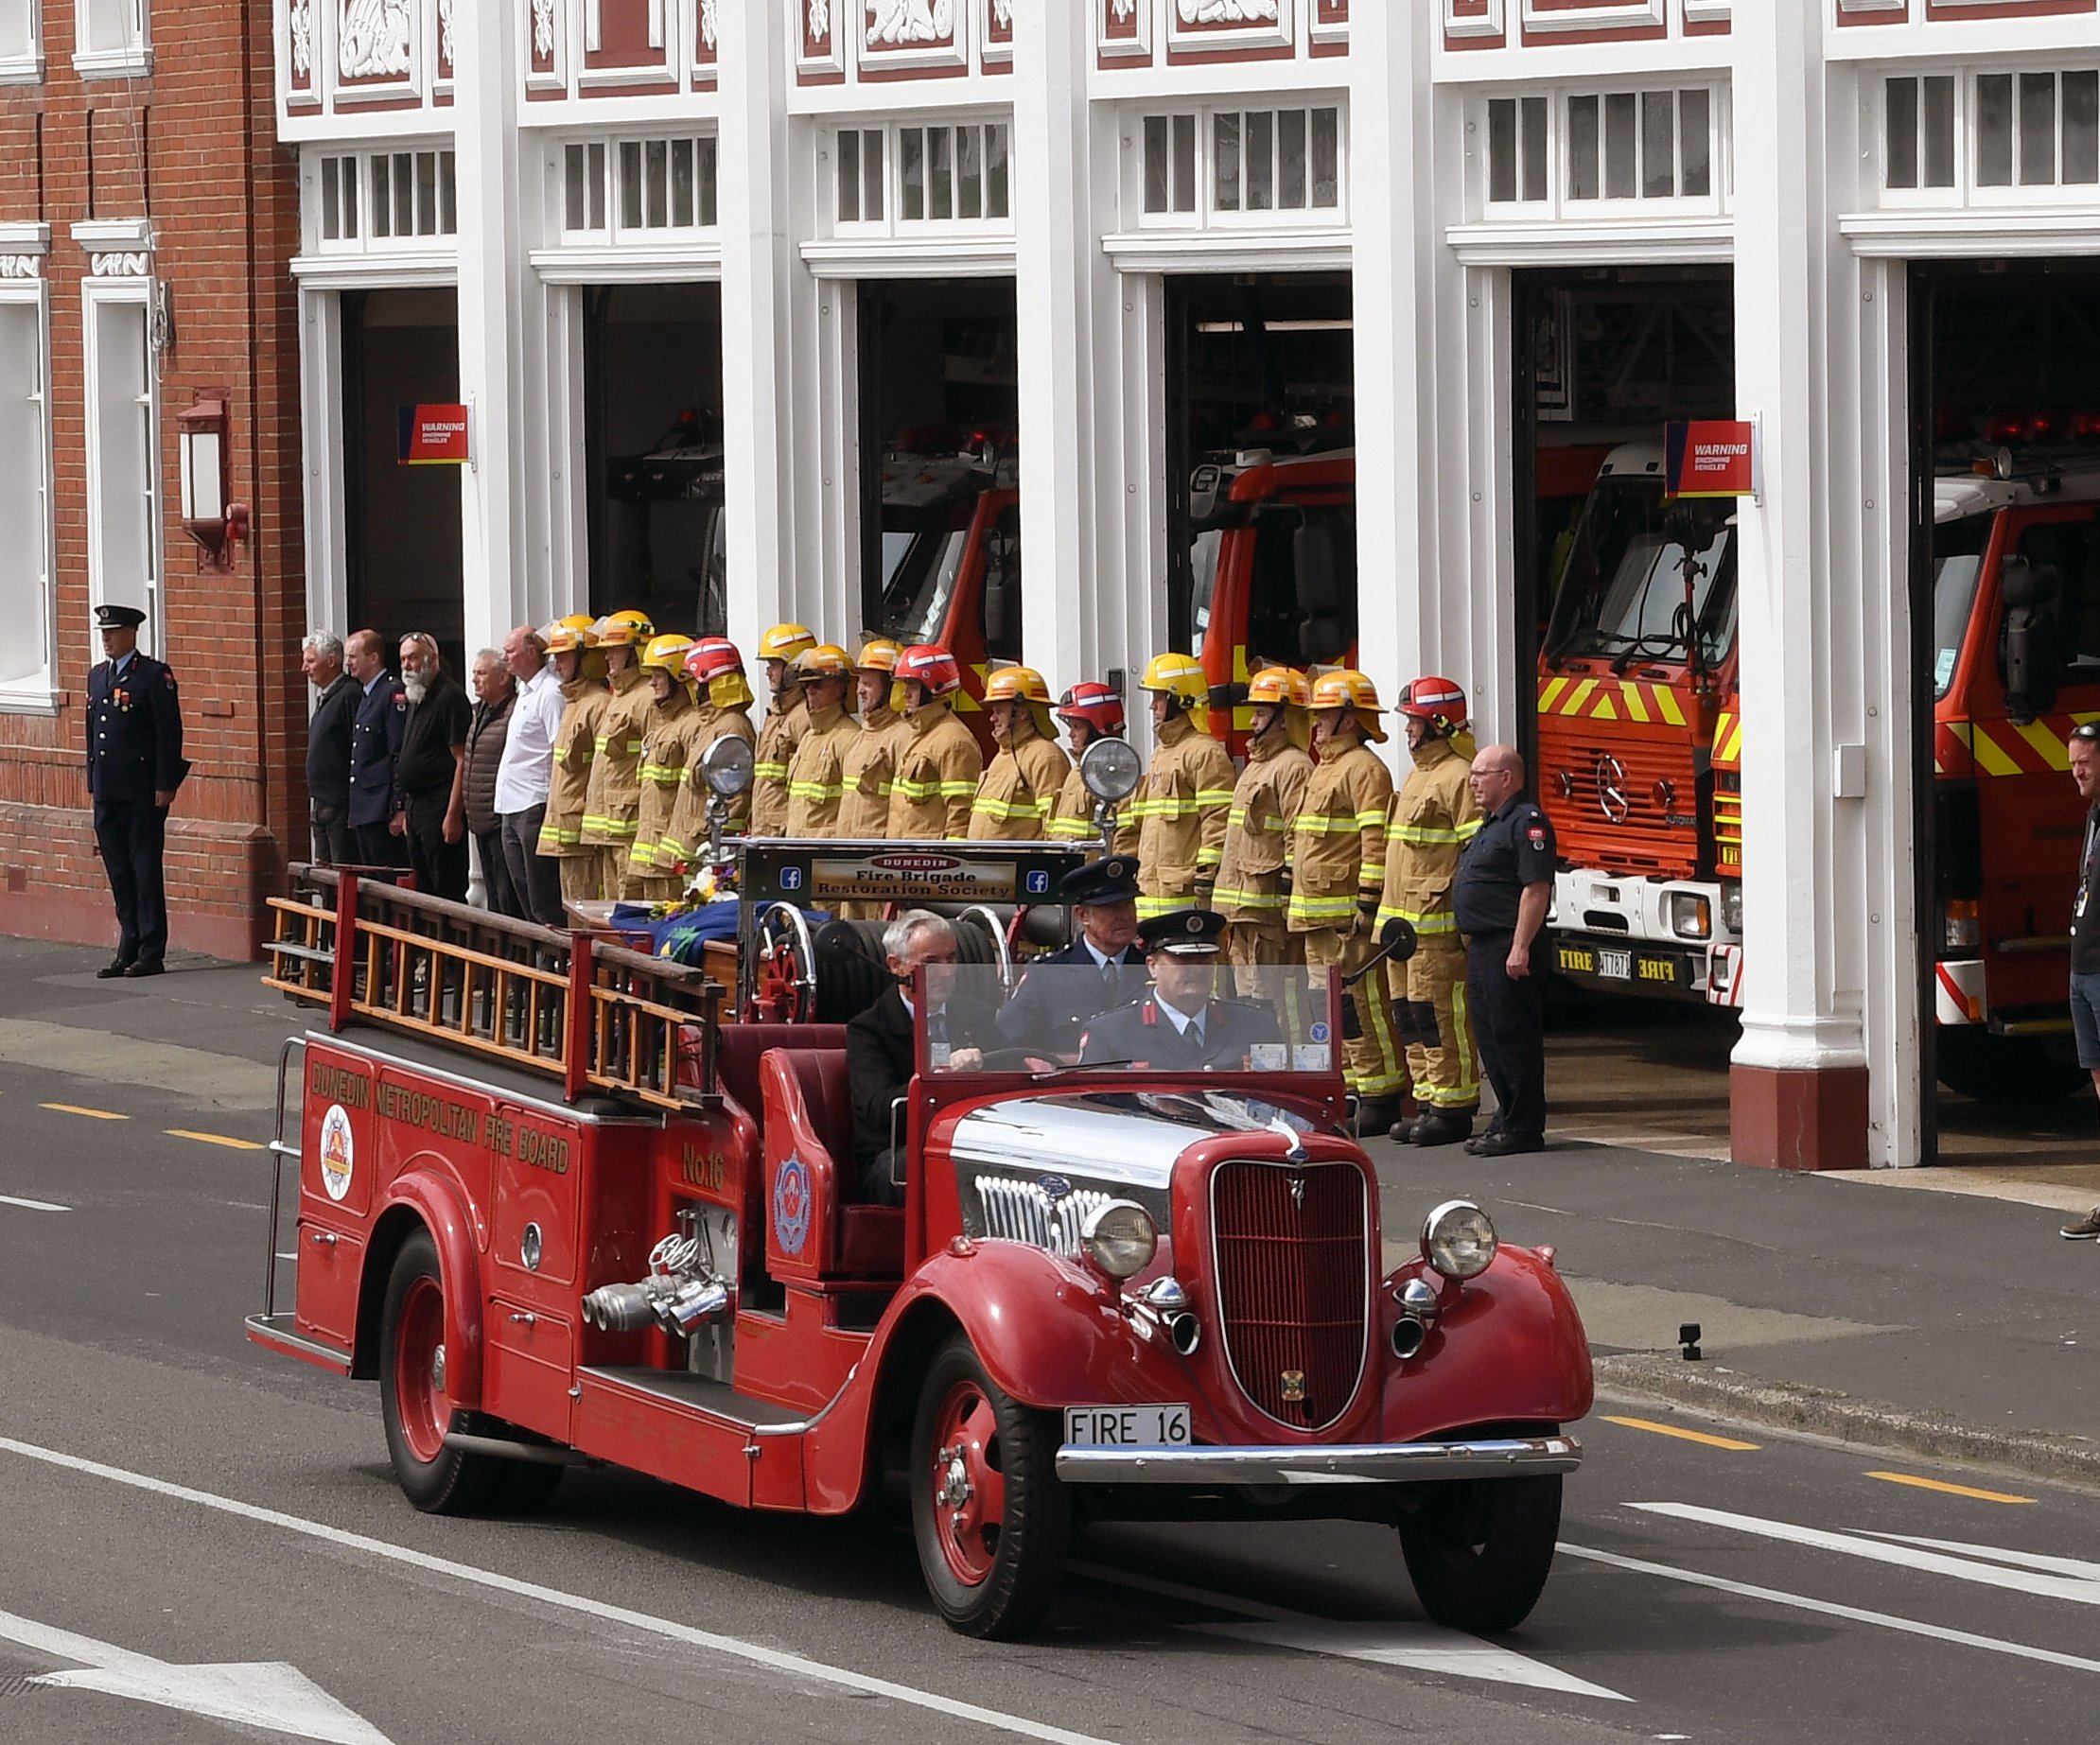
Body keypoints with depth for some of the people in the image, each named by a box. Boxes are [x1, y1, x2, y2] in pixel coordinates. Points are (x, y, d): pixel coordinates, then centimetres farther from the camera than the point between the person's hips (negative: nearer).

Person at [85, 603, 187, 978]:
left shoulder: (155, 675, -7)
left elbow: (169, 733, -10)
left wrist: (164, 787, -14)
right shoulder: (97, 676, 16)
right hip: (108, 792, 7)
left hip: (142, 791, -7)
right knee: (119, 873, 9)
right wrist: (93, 782, 15)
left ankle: (151, 954, 0)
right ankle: (128, 950, 13)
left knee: (146, 871, -3)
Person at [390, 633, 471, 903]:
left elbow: (461, 760, -16)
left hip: (440, 808, -10)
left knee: (447, 890, -10)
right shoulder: (416, 701, 18)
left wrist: (453, 814, -20)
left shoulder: (450, 697, -11)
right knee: (423, 889, 9)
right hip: (415, 807, 10)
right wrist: (403, 810, 20)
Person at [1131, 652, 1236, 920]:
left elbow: (1219, 821, -17)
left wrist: (1205, 880, -21)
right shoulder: (1162, 754, 23)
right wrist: (1139, 881, 24)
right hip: (1154, 893, 10)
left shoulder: (1205, 754, -10)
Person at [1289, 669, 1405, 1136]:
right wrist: (1296, 900, 24)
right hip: (1318, 919, 10)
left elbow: (1376, 843, -19)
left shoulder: (1364, 769, -11)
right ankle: (1345, 1093, 16)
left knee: (1361, 1005, -9)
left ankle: (1379, 1101, -8)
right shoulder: (1326, 769, 21)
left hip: (1348, 917, -10)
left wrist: (1367, 904, -23)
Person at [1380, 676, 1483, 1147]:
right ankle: (1427, 1104, 16)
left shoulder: (1457, 777, -12)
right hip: (1405, 920, 10)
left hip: (1438, 922, -10)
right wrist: (1390, 917, 24)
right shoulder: (1418, 775, 21)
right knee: (1410, 1016, 11)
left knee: (1440, 1015, -9)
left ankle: (1452, 1110, -7)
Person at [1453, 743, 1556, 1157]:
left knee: (1514, 1038, -7)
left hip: (1508, 949, -11)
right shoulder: (1490, 825, 20)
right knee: (1491, 1038, 13)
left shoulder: (1527, 823, -13)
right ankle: (1507, 1120, 19)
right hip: (1482, 949, 11)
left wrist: (1520, 948, -24)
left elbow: (1536, 889, -20)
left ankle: (1522, 1129, -5)